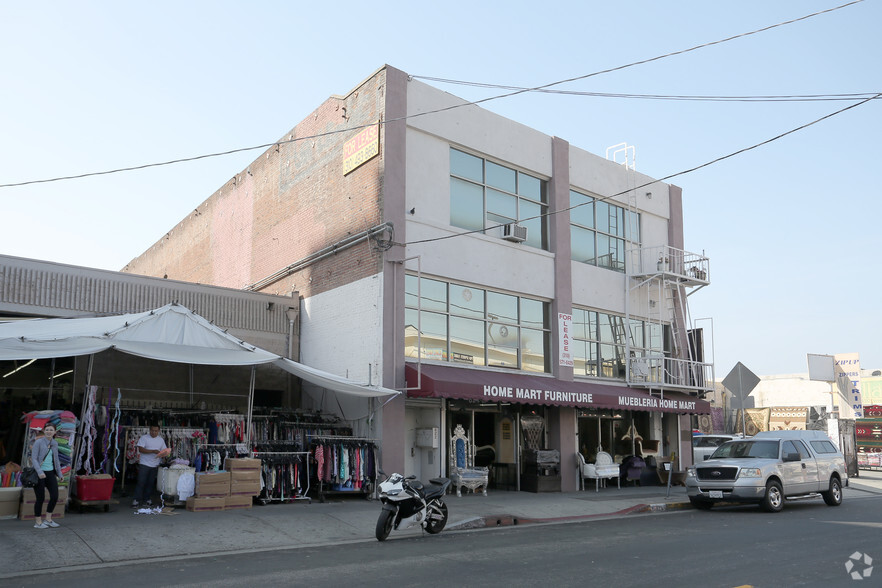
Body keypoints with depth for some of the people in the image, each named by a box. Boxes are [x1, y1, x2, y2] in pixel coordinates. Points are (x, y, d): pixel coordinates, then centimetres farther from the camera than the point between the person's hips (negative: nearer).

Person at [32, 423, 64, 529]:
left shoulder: (55, 443, 9)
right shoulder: (38, 442, -8)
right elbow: (33, 458, -13)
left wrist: (59, 474, 17)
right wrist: (39, 472, -24)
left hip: (50, 473, 6)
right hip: (39, 473, -6)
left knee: (55, 496, 2)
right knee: (40, 498, 0)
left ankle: (48, 519, 18)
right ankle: (38, 522, 14)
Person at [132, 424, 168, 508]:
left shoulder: (161, 440, 11)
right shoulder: (144, 438, -3)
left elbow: (164, 451, 11)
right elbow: (141, 449, -14)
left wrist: (163, 453, -14)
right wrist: (153, 451, -22)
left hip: (155, 466, 4)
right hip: (144, 464, -4)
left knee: (150, 483, 7)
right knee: (141, 482, -6)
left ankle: (146, 500, 15)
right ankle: (137, 500, -1)